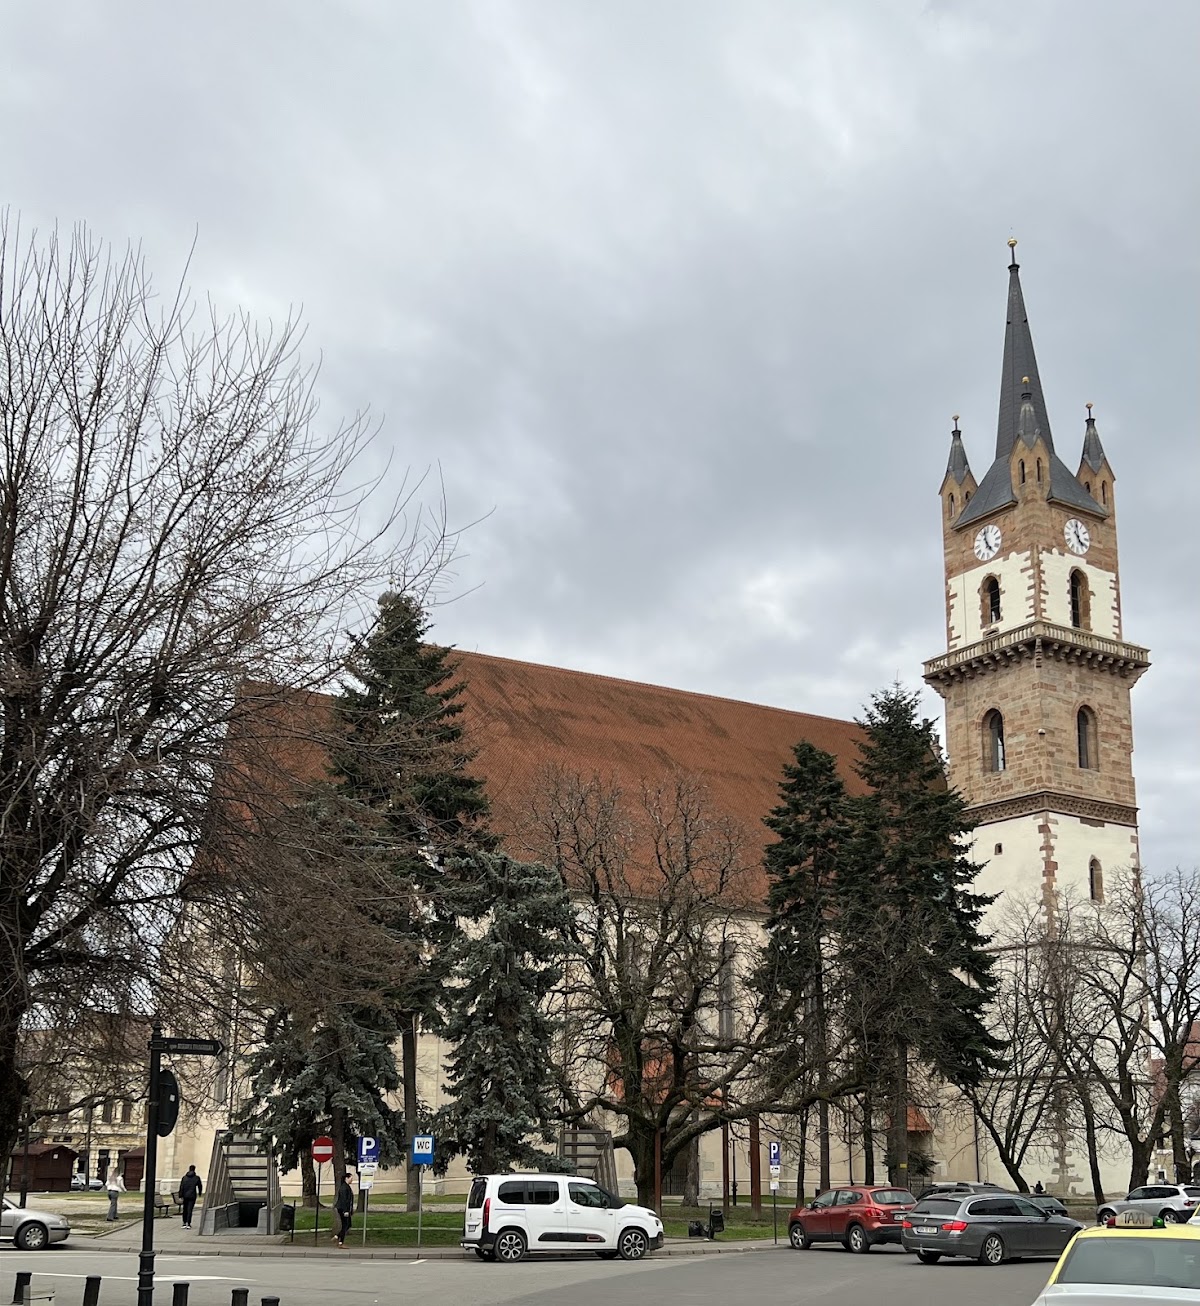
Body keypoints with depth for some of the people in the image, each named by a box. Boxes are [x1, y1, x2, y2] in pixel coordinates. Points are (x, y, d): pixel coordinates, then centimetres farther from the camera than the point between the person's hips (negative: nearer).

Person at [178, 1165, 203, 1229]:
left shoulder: (184, 1177, 4)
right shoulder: (197, 1178, 0)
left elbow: (181, 1188, -2)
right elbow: (200, 1186, 9)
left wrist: (180, 1197, -3)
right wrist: (199, 1193, 28)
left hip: (185, 1196, 2)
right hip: (192, 1196, -2)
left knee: (185, 1210, 13)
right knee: (189, 1210, -2)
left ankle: (184, 1223, 15)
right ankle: (188, 1223, -10)